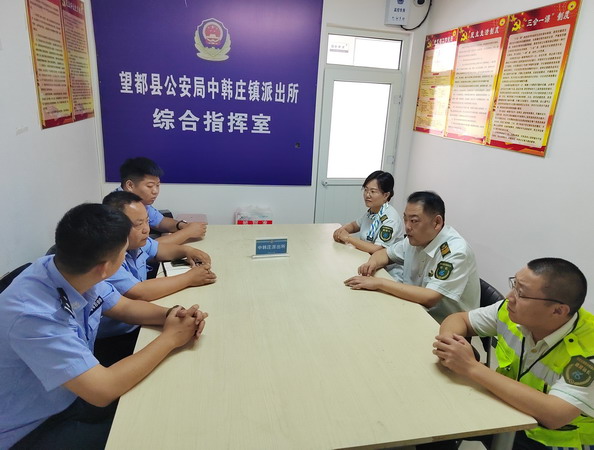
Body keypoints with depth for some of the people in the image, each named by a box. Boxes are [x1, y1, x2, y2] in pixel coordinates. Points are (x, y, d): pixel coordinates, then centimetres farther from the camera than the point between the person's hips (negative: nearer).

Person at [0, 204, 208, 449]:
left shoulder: (77, 274, -14)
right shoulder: (33, 314, -36)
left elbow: (126, 307, 3)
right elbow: (103, 390, -34)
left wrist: (171, 315, -16)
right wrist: (170, 338, -24)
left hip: (73, 396, 6)